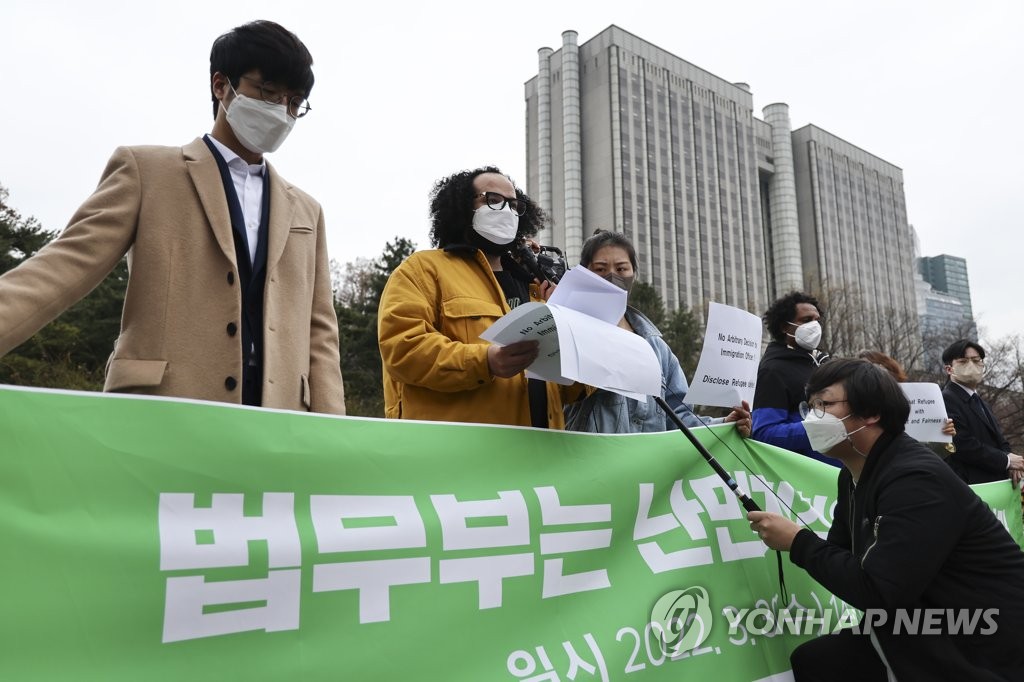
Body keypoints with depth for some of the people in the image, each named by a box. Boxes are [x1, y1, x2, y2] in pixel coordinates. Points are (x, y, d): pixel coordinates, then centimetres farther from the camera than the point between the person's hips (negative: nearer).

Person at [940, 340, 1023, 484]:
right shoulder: (946, 400, -13)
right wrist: (1007, 460, -11)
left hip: (996, 481, 9)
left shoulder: (981, 402, 21)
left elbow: (998, 439, 17)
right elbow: (963, 445, -21)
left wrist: (1009, 456, -7)